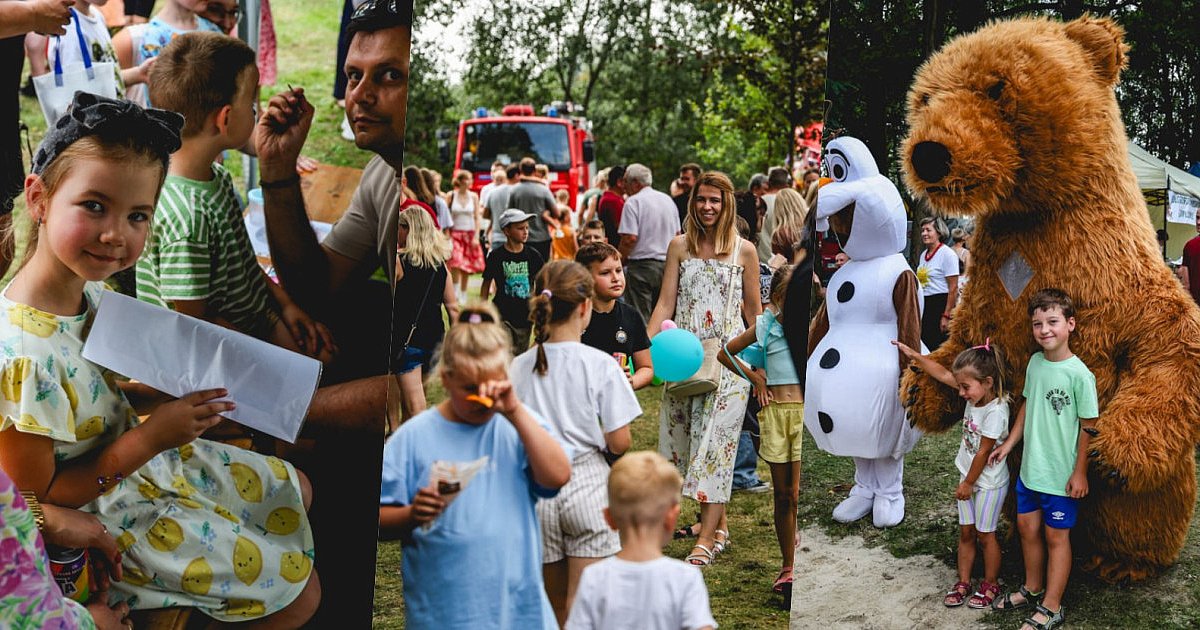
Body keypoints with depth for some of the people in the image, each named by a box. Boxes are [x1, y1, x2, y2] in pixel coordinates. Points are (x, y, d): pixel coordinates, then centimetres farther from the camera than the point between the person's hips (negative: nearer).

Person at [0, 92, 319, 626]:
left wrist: (169, 401, -11)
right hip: (107, 513, -8)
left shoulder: (92, 292, -9)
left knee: (296, 490, 23)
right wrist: (148, 438, -29)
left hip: (146, 456, 8)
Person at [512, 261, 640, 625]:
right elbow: (619, 443, -10)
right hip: (587, 485, -3)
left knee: (556, 605, 19)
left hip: (536, 489, 4)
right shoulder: (601, 365, -10)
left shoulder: (519, 367, 0)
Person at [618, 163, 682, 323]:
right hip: (667, 265, 7)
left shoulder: (633, 202, -10)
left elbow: (630, 238, -18)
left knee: (640, 317, -4)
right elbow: (677, 234, 17)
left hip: (642, 264, -7)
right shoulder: (668, 200, 12)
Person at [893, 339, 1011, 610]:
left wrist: (968, 483, -11)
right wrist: (914, 355, 1)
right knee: (965, 532, 14)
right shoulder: (976, 394, -5)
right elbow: (943, 374, 3)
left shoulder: (996, 410, -27)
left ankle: (991, 585, 24)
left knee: (985, 535, 7)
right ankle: (963, 582, 26)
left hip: (989, 483, -7)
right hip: (968, 478, 7)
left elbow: (983, 452, -20)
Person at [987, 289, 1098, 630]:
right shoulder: (1035, 362, 1)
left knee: (1056, 535, 6)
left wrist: (1080, 472, -11)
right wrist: (1009, 443, 13)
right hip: (1029, 465, 6)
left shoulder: (1079, 374, -19)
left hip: (1060, 473, -6)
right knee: (1027, 526, 17)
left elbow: (1088, 426, -13)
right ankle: (1032, 589, 38)